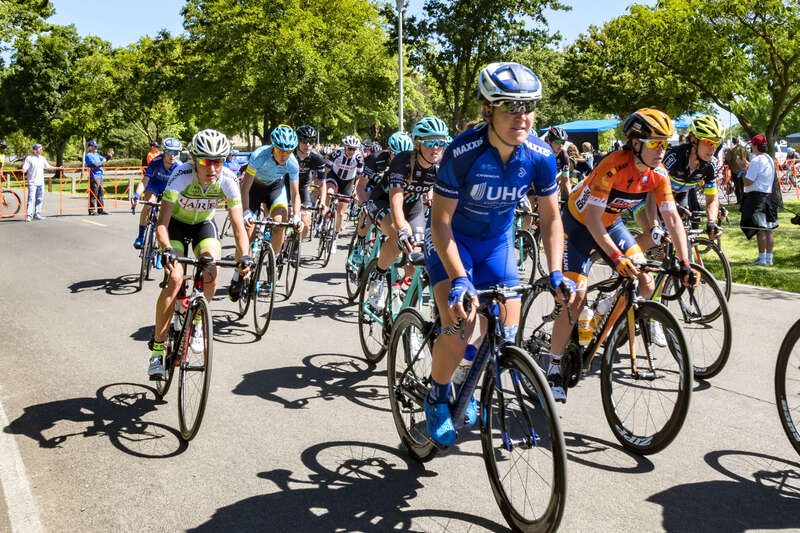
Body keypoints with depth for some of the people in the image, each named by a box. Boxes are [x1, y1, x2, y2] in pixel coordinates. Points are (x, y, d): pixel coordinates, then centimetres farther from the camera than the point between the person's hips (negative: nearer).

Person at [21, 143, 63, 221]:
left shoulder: (42, 158, 13)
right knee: (31, 199, -9)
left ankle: (37, 215, 15)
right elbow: (24, 169, -10)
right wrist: (23, 171, -31)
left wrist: (58, 168, 21)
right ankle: (28, 216, -9)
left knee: (39, 199, 8)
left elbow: (48, 167, 22)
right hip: (32, 183, -6)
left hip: (41, 183, 6)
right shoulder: (29, 158, -5)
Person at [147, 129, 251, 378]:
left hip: (203, 225, 2)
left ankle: (197, 322, 3)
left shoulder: (227, 180, -26)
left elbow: (238, 226, -26)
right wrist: (166, 250, -53)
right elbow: (162, 223, -35)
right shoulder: (181, 176, -33)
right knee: (174, 279, -21)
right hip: (176, 223, -2)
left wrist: (244, 256, -43)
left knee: (212, 271, -25)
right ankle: (157, 350, -10)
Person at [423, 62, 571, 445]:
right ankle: (437, 398, 5)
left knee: (505, 335, -1)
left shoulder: (541, 156, -19)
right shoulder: (463, 152, -30)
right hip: (452, 238, -4)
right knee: (459, 326, -23)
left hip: (497, 240, 4)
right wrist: (459, 279, -37)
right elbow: (441, 222, -26)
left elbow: (550, 218, -7)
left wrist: (555, 273, -19)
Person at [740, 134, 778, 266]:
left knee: (760, 229, -7)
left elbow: (747, 182, -18)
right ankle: (769, 258, 15)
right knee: (768, 229, 10)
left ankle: (762, 259, -6)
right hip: (768, 195, 9)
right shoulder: (769, 160, 16)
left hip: (757, 197, -9)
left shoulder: (756, 161, -14)